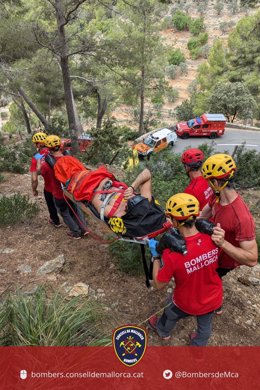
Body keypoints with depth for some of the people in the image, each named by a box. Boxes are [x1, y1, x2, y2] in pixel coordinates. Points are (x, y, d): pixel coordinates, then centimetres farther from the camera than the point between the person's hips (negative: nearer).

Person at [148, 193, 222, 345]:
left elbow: (159, 284, -22)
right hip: (214, 300, 3)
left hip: (187, 304, -2)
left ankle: (163, 331, 64)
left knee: (170, 315, 32)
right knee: (205, 325, 33)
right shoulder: (212, 239, -27)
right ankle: (199, 344, 63)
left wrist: (155, 255, -12)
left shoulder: (172, 254, -39)